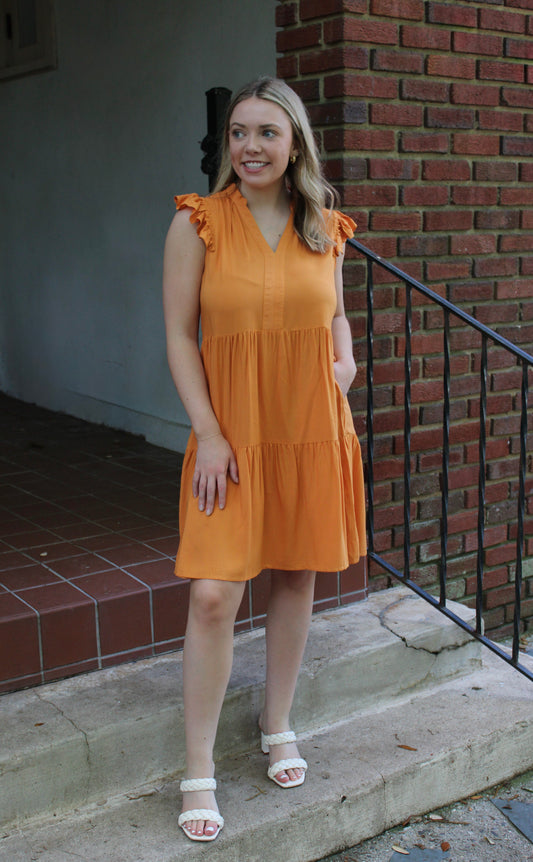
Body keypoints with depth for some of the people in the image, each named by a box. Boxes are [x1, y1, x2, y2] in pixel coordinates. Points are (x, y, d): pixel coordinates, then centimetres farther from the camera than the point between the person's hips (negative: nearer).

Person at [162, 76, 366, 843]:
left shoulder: (326, 229, 6)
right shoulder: (197, 223, -5)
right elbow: (180, 336, -5)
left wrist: (345, 360, -2)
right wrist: (207, 433, -12)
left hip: (312, 431, 4)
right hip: (232, 433, -3)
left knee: (297, 577, 12)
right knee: (214, 594, -8)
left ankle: (278, 726, 34)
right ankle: (199, 772, 8)